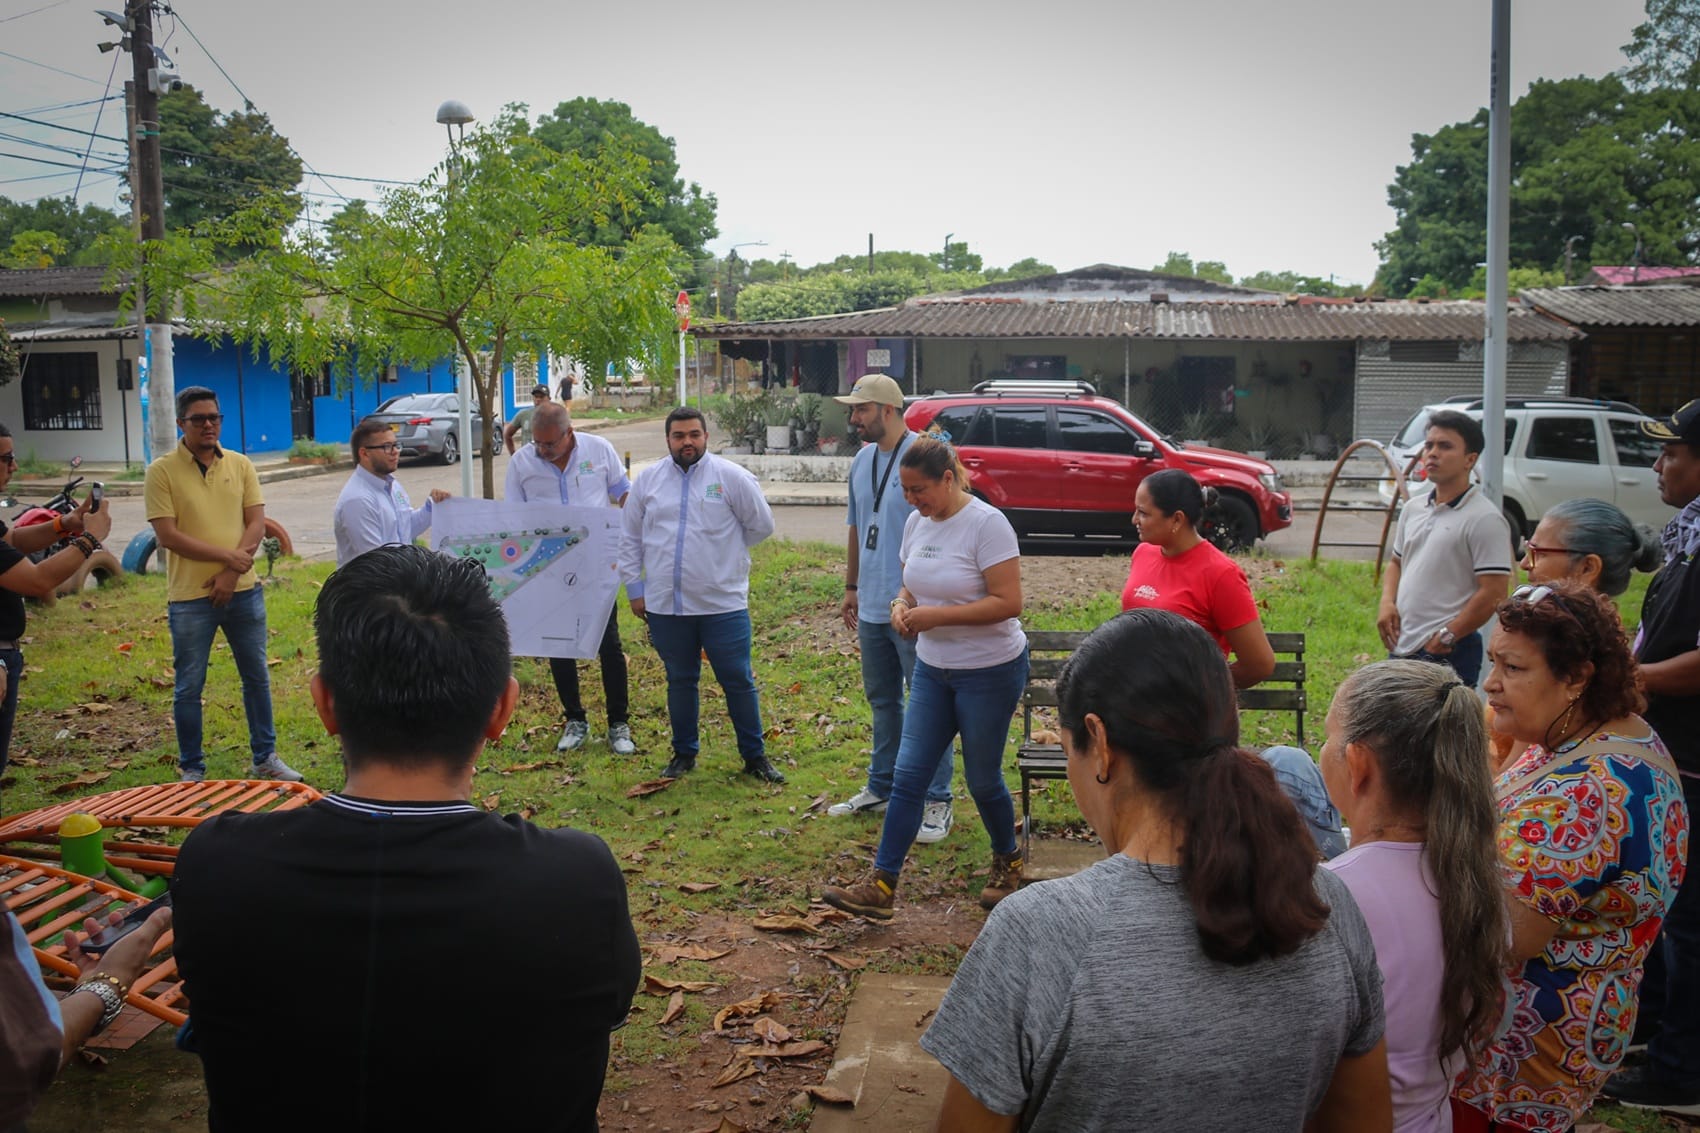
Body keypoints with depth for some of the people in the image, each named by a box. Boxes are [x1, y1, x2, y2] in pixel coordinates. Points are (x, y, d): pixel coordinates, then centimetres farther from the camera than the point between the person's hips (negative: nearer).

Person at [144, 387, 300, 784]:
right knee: (189, 687, 6)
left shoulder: (240, 465, 5)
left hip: (243, 590, 3)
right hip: (189, 597, -3)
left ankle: (265, 759, 24)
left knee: (257, 677, 11)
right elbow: (168, 535, -12)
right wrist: (228, 555, -15)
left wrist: (232, 573, -12)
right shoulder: (162, 471, -5)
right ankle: (192, 770, 19)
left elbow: (257, 523, 0)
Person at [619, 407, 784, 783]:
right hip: (665, 606, 3)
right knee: (680, 682, 15)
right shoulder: (647, 480, 5)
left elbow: (761, 524, 2)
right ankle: (684, 754, 29)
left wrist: (723, 549, 7)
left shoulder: (731, 476, -4)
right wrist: (634, 587, 7)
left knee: (738, 681, 4)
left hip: (724, 603, -2)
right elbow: (630, 539, 11)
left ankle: (755, 756, 18)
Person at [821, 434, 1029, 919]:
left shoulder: (986, 524, -19)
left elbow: (1009, 602, -23)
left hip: (991, 671, -6)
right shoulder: (917, 522, 4)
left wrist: (937, 616, -25)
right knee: (908, 775, 2)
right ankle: (880, 887, 5)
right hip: (933, 669, 7)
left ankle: (1008, 862, 34)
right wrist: (902, 605, -7)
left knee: (982, 780, 7)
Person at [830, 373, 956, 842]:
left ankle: (936, 801, 11)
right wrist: (851, 587, 21)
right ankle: (881, 788, 33)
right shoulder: (862, 460, 11)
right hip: (871, 607, 8)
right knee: (882, 700, 19)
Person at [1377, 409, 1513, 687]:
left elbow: (1493, 594, -14)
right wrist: (1387, 602, 5)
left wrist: (1446, 637, -14)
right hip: (1400, 648, 7)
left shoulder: (1485, 519, -10)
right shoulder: (1412, 509, 12)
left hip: (1447, 655, -7)